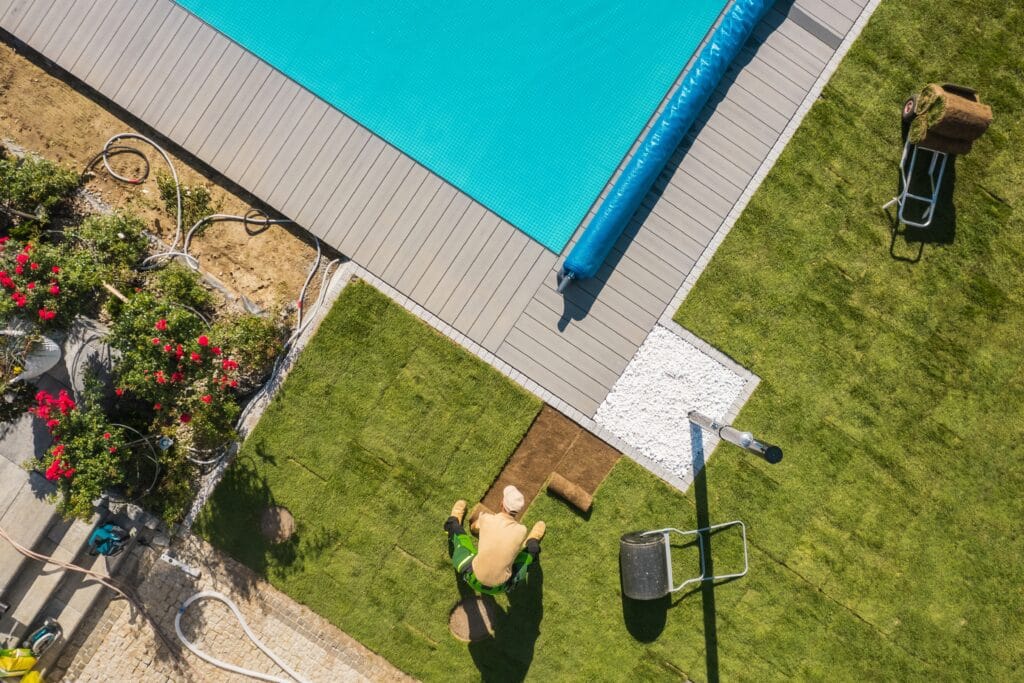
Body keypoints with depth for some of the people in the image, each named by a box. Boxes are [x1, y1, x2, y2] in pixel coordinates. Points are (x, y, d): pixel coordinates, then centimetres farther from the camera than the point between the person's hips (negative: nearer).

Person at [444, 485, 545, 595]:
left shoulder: (486, 519, -18)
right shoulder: (521, 531, -19)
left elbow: (473, 527, 10)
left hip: (474, 580, 0)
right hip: (501, 587, 0)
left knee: (458, 533, 19)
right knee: (532, 549, 20)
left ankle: (455, 521, 54)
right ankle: (532, 541, 55)